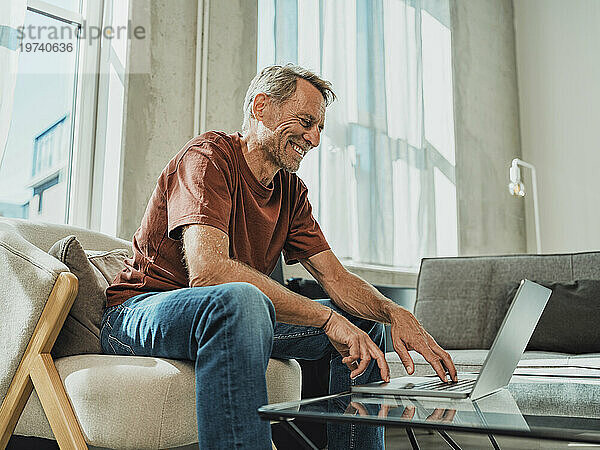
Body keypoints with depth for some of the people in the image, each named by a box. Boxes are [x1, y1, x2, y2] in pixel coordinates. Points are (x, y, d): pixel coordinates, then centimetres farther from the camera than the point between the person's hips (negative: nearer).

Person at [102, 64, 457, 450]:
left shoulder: (291, 190, 8)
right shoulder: (209, 156, -17)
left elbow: (336, 278, 2)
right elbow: (207, 270, -33)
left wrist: (394, 314, -19)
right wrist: (328, 319, -34)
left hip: (236, 316, 8)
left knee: (364, 320, 4)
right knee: (238, 299, -41)